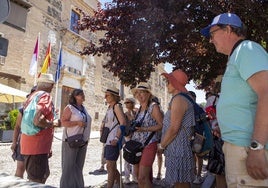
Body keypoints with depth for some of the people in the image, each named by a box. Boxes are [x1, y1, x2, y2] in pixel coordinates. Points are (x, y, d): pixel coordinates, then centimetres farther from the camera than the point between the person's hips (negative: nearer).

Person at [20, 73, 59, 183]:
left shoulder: (32, 96, 13)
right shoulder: (45, 96, -15)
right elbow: (38, 120, -27)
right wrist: (53, 123, -11)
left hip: (30, 145, 9)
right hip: (37, 146, -9)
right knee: (37, 180, 3)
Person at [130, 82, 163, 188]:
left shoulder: (153, 106, -8)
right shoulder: (140, 108, 13)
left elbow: (162, 125, -14)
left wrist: (144, 129, -22)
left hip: (149, 144, -7)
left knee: (143, 178, -9)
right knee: (137, 174, 13)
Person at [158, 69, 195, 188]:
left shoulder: (178, 99, -13)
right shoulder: (184, 99, 19)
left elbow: (173, 128, -20)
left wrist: (161, 146, -8)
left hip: (179, 150, -10)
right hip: (178, 150, 10)